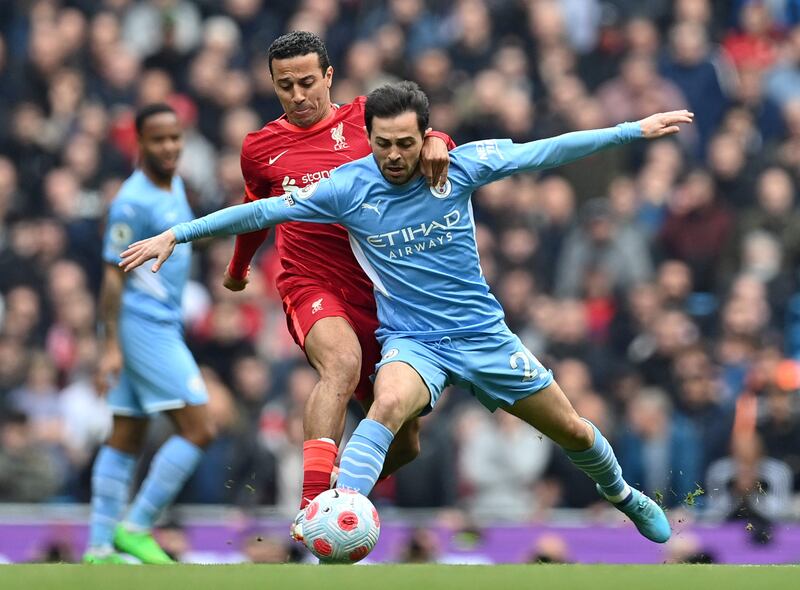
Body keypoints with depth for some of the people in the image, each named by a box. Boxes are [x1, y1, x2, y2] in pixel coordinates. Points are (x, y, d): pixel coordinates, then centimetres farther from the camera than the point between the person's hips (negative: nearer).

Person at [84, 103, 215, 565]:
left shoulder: (175, 187, 13)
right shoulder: (134, 202, -15)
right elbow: (113, 274, -16)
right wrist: (111, 346, -20)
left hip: (163, 325, 9)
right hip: (143, 328, -9)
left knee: (127, 440, 8)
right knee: (199, 430, -12)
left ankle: (100, 547, 10)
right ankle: (135, 527, -8)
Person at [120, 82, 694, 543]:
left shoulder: (459, 166, -9)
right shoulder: (349, 187, -12)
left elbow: (543, 152, -5)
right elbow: (261, 211, -9)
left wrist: (635, 129, -6)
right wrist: (175, 235, -12)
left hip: (483, 333, 2)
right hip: (411, 341, -2)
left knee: (572, 429, 12)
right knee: (390, 402, -37)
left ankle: (623, 496, 44)